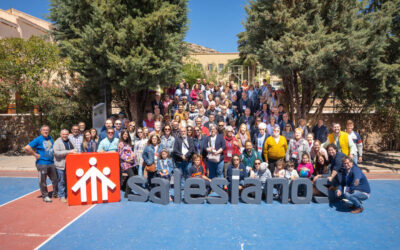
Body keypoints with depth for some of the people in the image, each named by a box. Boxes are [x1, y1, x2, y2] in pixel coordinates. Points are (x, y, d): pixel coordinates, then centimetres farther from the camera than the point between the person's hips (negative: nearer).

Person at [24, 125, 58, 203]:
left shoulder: (50, 138, 10)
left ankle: (55, 193, 29)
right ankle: (45, 196, 18)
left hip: (51, 163, 6)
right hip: (42, 163, -6)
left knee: (55, 179, 12)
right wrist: (35, 154, -12)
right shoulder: (38, 139, -8)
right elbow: (27, 148, -15)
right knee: (42, 181, 4)